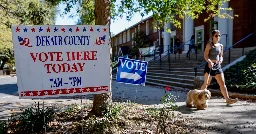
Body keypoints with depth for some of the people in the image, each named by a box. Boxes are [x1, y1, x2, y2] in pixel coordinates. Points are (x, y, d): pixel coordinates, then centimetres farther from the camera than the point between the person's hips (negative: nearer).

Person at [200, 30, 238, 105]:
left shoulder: (221, 46, 12)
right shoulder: (209, 45, -6)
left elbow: (221, 56, 17)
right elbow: (205, 55, -13)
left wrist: (221, 60, -6)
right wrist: (209, 61, -32)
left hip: (218, 66, 5)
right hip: (210, 66, -5)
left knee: (222, 83, 3)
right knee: (206, 83, 0)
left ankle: (227, 99, 5)